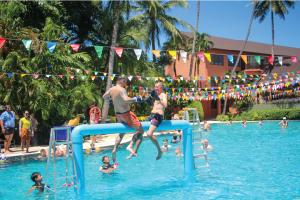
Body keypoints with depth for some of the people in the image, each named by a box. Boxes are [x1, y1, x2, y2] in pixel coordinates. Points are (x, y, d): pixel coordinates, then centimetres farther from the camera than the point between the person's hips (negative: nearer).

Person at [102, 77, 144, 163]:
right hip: (126, 114, -9)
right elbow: (126, 100, -36)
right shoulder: (122, 89, -19)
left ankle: (114, 150, 21)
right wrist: (135, 99, -23)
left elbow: (104, 97, 22)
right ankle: (130, 146, -17)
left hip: (118, 114, 9)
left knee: (121, 133, 26)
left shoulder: (111, 89, 6)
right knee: (140, 130, -3)